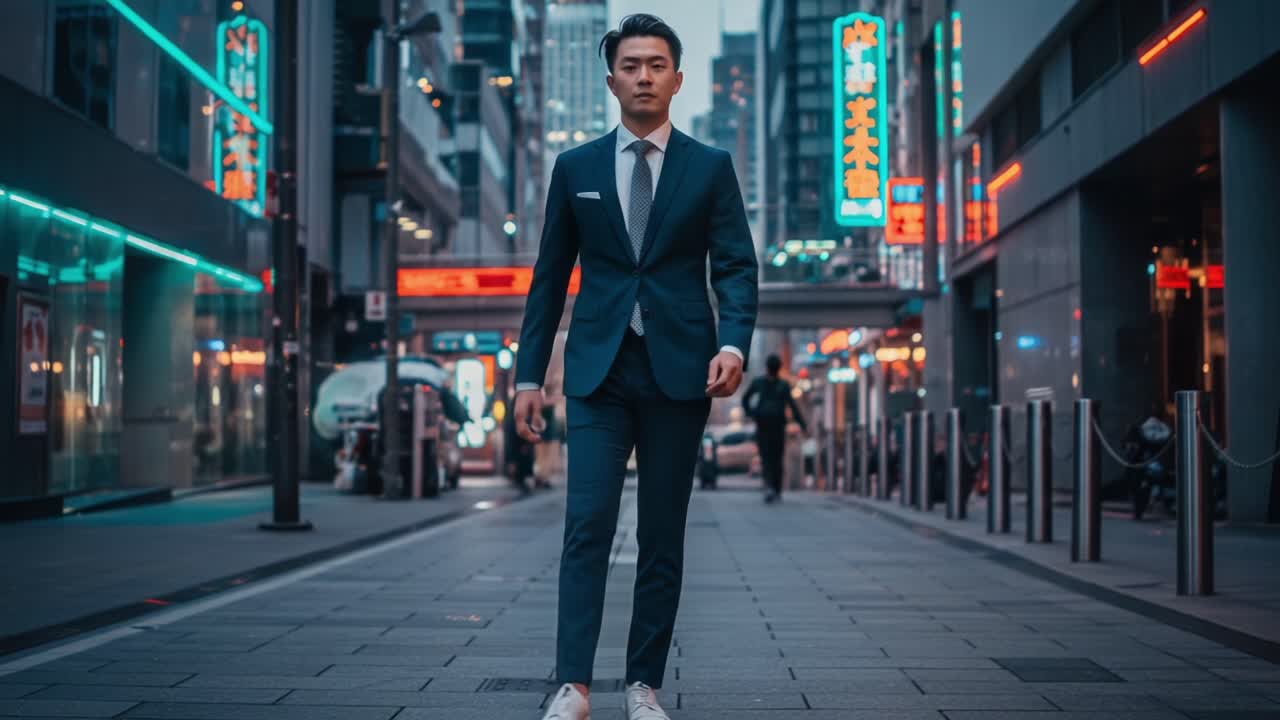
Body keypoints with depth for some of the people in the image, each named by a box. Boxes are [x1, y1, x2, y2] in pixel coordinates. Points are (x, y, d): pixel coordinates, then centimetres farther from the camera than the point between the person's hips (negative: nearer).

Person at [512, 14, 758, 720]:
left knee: (663, 537, 5)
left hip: (678, 370, 0)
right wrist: (529, 375, 5)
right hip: (598, 370, 0)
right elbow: (549, 277, 10)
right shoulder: (575, 168, 9)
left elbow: (737, 266, 1)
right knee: (586, 527, -9)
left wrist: (733, 343, -17)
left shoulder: (710, 167, 6)